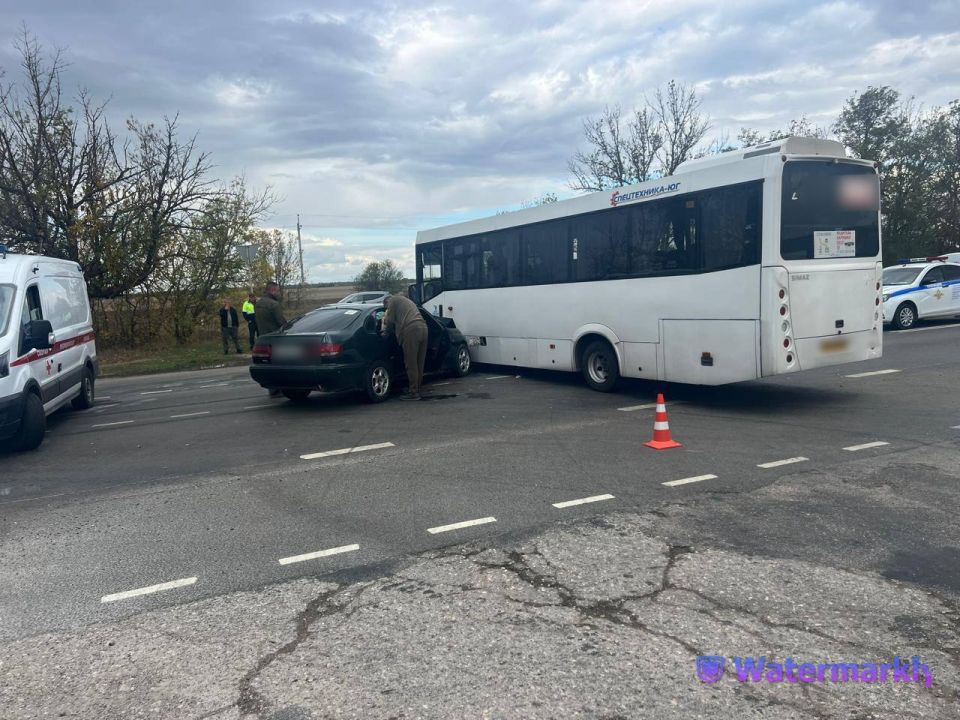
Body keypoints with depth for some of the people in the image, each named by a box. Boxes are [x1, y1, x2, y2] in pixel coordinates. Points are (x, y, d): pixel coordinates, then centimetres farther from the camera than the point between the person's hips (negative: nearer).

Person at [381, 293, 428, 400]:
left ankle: (414, 392, -5)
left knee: (411, 364, -5)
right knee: (419, 364, 12)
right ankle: (416, 390, 19)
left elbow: (390, 320, 5)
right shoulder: (406, 301, 36)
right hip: (423, 328, 9)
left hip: (411, 330, -9)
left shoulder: (393, 300, 11)